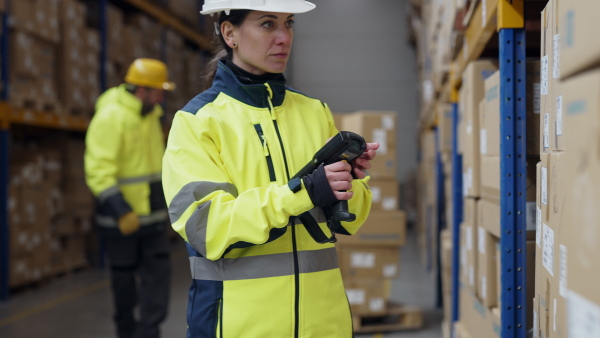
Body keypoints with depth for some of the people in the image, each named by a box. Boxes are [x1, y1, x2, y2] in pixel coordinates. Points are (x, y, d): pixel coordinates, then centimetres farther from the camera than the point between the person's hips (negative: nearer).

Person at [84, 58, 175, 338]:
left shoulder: (151, 115, 9)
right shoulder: (110, 117, -18)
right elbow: (99, 171, -24)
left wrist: (166, 202, 22)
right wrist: (121, 211, -30)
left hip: (152, 211, 7)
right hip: (121, 213, -7)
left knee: (158, 270, 0)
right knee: (124, 273, 8)